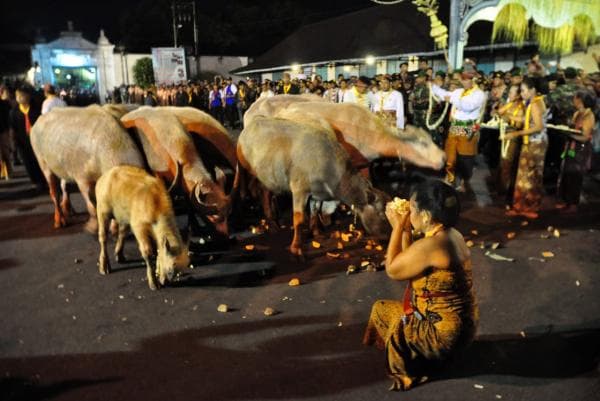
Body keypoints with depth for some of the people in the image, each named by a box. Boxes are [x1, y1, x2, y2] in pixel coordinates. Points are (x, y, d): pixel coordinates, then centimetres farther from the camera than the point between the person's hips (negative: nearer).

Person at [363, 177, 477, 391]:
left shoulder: (429, 245, -28)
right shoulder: (452, 235, 1)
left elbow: (392, 269, -14)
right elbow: (409, 262, 10)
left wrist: (398, 227, -10)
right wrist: (405, 229, 5)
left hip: (443, 333, -9)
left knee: (381, 310, 6)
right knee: (390, 309, 17)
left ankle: (409, 372, 16)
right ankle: (423, 357, 21)